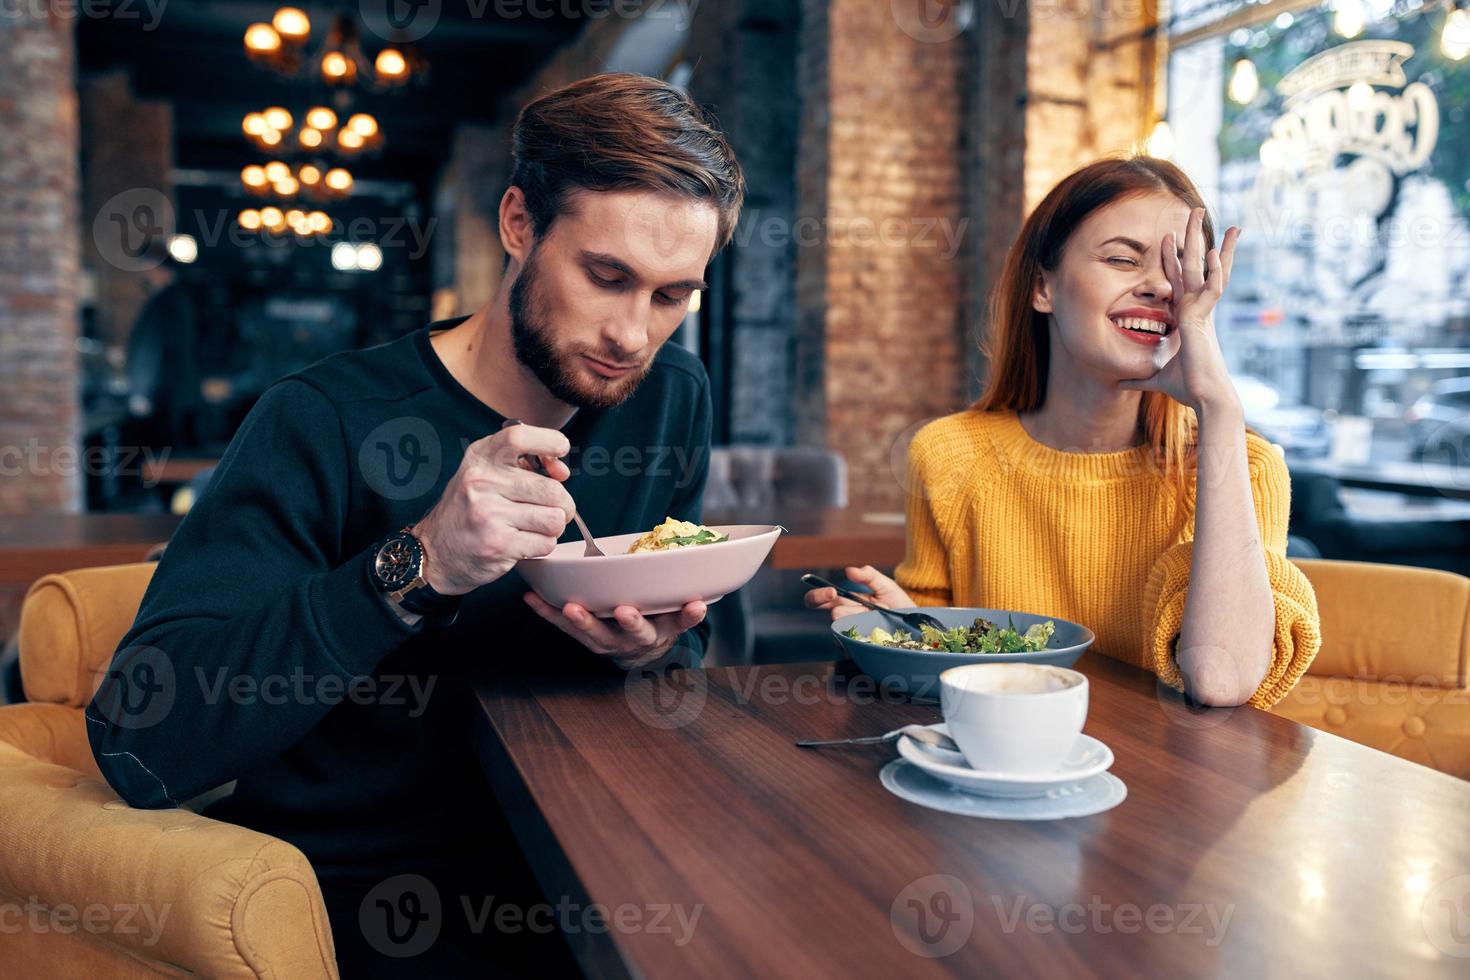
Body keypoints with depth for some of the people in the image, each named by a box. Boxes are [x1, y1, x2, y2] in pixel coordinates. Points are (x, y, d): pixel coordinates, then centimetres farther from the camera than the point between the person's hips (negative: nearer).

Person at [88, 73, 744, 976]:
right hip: (349, 889, -5)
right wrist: (415, 570, -34)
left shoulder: (672, 400, 0)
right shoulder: (325, 423, -16)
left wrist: (654, 653, -15)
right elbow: (139, 745, -22)